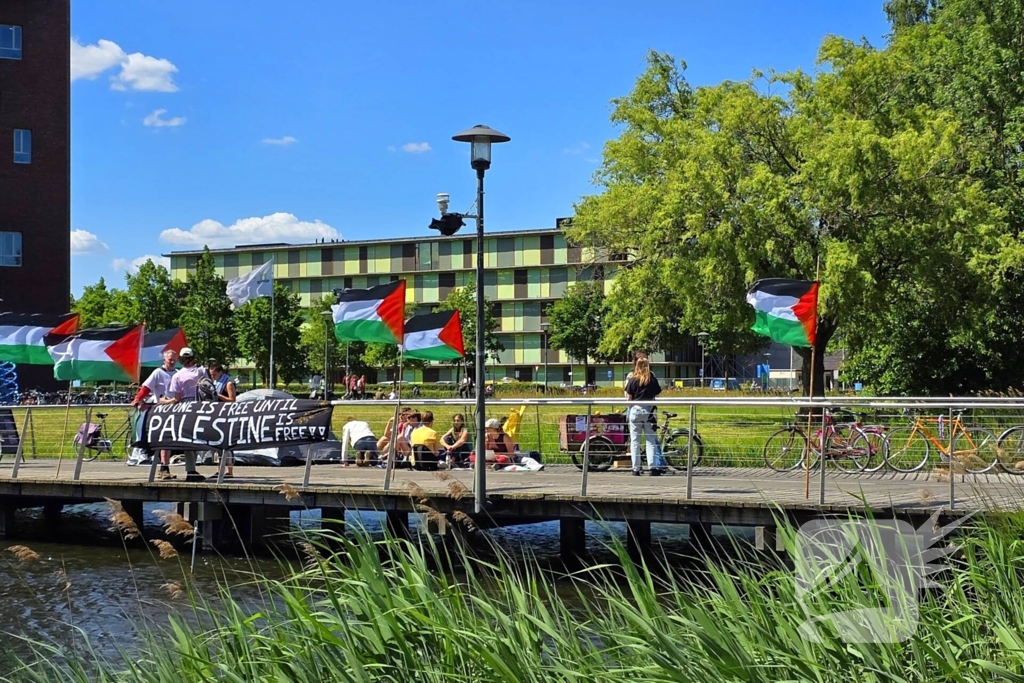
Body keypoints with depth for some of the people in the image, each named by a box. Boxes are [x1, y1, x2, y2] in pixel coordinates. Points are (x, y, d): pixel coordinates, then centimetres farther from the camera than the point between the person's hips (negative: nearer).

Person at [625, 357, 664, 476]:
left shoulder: (632, 380, -2)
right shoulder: (653, 380, 1)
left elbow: (628, 398, -3)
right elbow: (657, 395, 4)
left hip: (635, 410, -1)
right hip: (649, 411, 1)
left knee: (635, 440, 5)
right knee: (650, 440, 4)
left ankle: (636, 468, 3)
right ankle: (653, 466, -4)